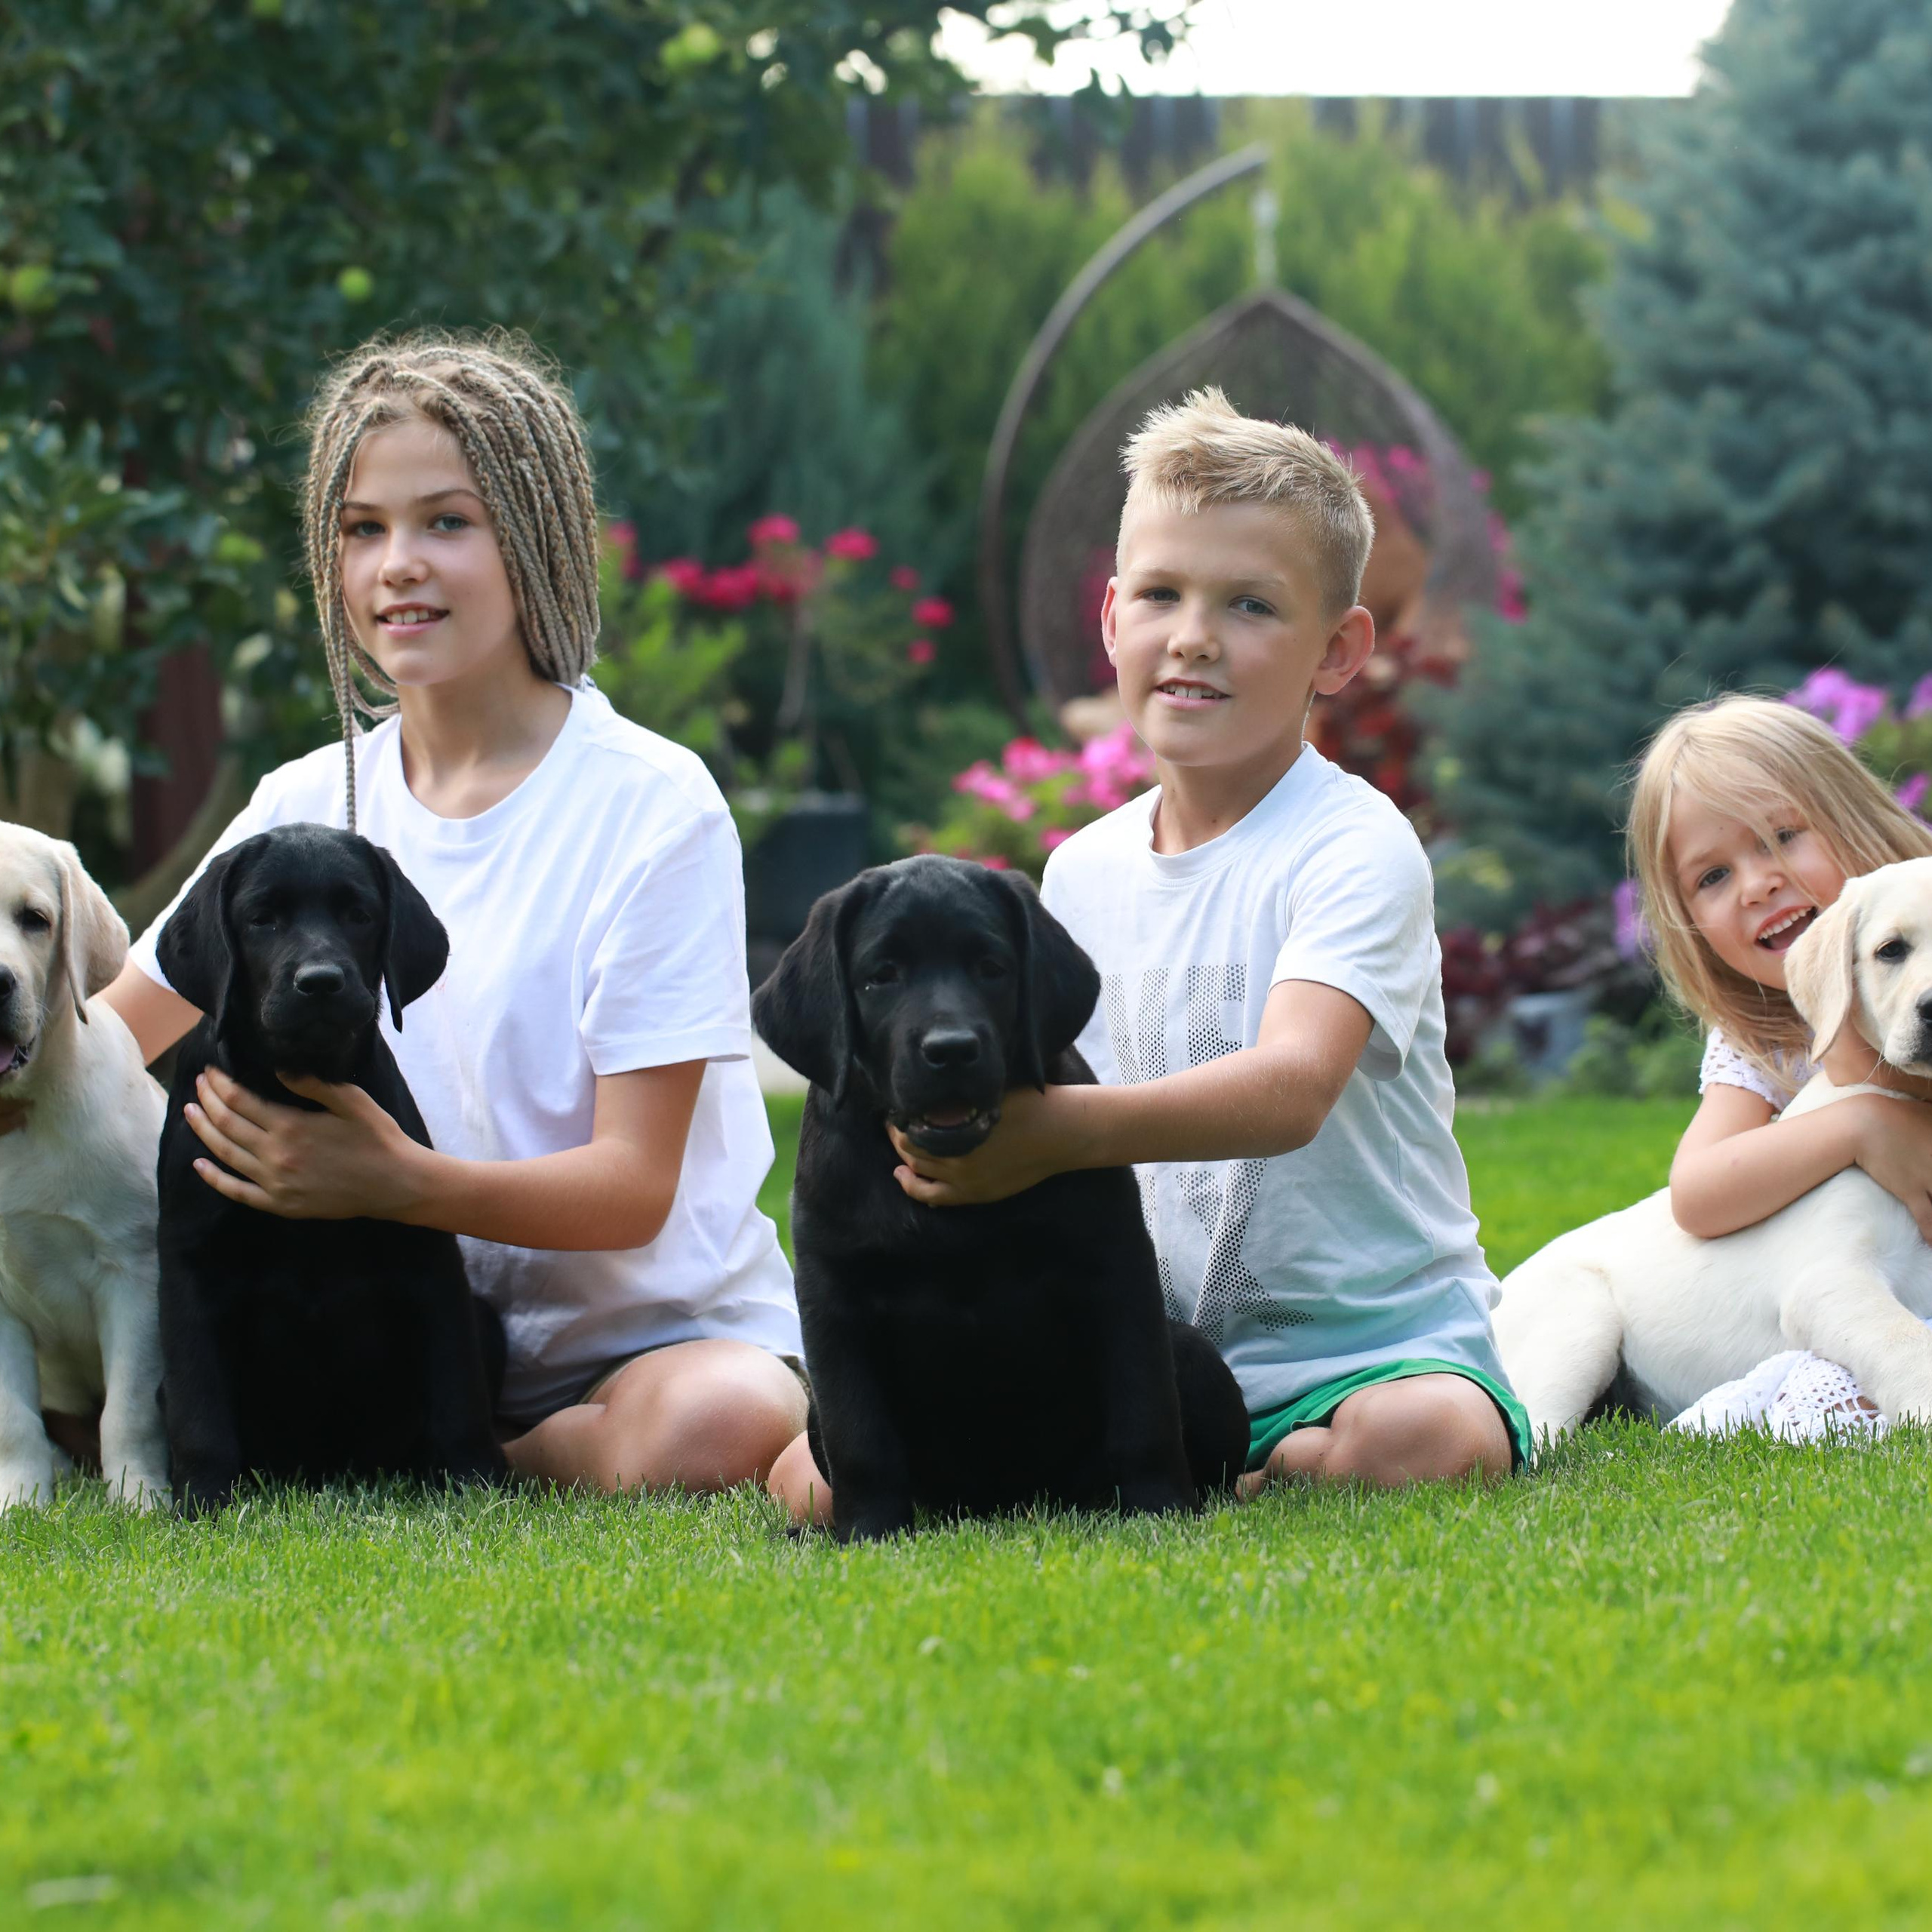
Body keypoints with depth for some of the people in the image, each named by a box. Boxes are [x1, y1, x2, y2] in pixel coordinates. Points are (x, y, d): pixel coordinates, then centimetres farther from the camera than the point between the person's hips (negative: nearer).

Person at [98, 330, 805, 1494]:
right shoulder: (308, 806, 6)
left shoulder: (653, 807, -11)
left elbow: (635, 1187, -15)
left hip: (654, 1321, -3)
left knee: (707, 1430, -37)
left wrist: (404, 1183, -33)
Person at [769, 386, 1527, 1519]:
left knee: (1424, 1440, -39)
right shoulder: (1083, 873, 10)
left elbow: (1294, 1086, -27)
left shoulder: (1356, 849, -10)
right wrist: (957, 1128, -10)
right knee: (818, 1478, -14)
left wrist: (1066, 1130, -43)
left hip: (1363, 1334, -4)